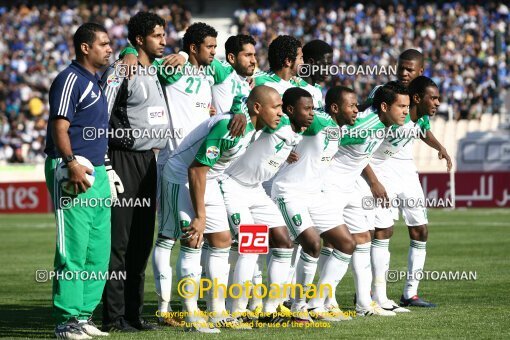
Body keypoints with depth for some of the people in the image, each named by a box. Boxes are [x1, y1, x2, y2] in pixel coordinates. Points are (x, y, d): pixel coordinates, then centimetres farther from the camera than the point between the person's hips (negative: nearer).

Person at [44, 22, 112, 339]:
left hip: (97, 173, 9)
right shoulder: (70, 79, -9)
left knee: (99, 251, 10)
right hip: (73, 172, -9)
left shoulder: (96, 81, 19)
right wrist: (72, 164, -29)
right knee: (73, 250, -9)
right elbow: (60, 127, -17)